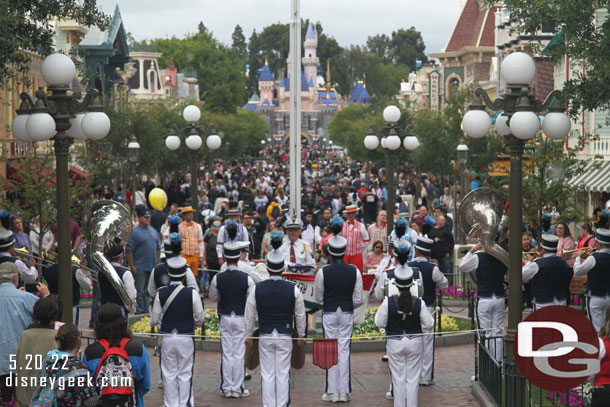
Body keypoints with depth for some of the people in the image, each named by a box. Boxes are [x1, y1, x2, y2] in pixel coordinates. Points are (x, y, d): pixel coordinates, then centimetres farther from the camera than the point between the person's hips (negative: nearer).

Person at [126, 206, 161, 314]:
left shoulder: (153, 232, 13)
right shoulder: (134, 232, -8)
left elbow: (158, 248, 19)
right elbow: (129, 251, -10)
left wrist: (157, 263, 14)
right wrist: (132, 266, -14)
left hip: (152, 267, 6)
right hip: (140, 268, -6)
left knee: (148, 291, 11)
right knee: (139, 291, -4)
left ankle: (146, 309, 18)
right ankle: (140, 310, 2)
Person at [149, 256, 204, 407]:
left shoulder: (160, 293, -7)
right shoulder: (192, 293, -12)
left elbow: (155, 319, -1)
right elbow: (200, 317, -5)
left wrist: (151, 323, 23)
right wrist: (194, 325, 17)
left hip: (167, 337, 2)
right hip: (186, 338, -2)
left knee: (169, 374, 10)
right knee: (185, 374, 8)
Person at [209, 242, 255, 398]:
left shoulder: (218, 278, -8)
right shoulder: (247, 279, -14)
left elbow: (213, 297, 8)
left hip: (225, 318, 2)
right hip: (241, 319, -2)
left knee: (227, 354, 8)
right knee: (239, 354, 4)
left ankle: (227, 388, 13)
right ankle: (237, 388, 9)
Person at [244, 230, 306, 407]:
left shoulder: (257, 289, -7)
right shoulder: (293, 289, -8)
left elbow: (250, 315, 1)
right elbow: (300, 315, 2)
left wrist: (248, 335, 16)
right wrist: (301, 334, 18)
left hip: (265, 337, 1)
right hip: (285, 337, 0)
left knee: (267, 374, 7)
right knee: (283, 374, 6)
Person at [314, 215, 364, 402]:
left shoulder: (323, 272, -11)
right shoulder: (354, 271, -6)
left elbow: (318, 298, -1)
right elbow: (358, 299, -2)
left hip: (329, 313, -1)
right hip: (347, 313, 2)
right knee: (344, 350, 8)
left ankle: (333, 392, 8)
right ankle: (344, 392, 9)